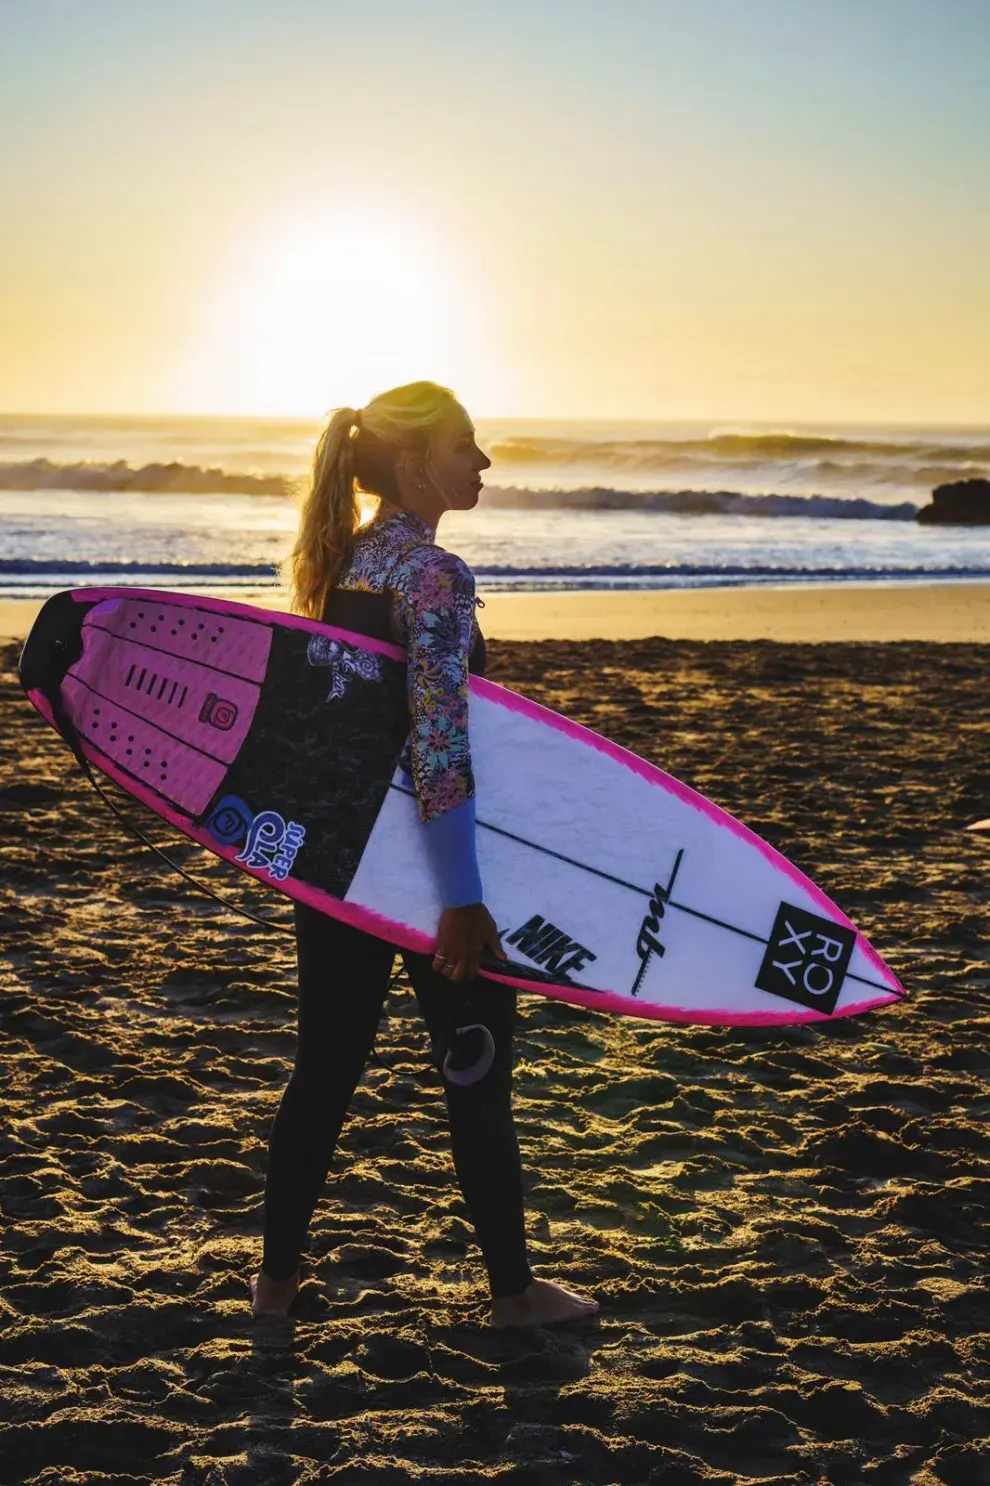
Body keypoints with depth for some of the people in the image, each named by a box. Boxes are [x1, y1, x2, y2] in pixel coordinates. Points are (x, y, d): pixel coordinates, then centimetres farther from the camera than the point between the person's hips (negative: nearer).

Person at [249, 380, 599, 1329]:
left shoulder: (341, 560, 8)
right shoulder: (435, 574, -18)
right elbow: (438, 741, -24)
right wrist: (462, 899, -25)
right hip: (415, 859, -8)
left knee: (326, 1061, 15)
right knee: (476, 1069, 7)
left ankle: (277, 1276, 24)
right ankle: (511, 1287, 19)